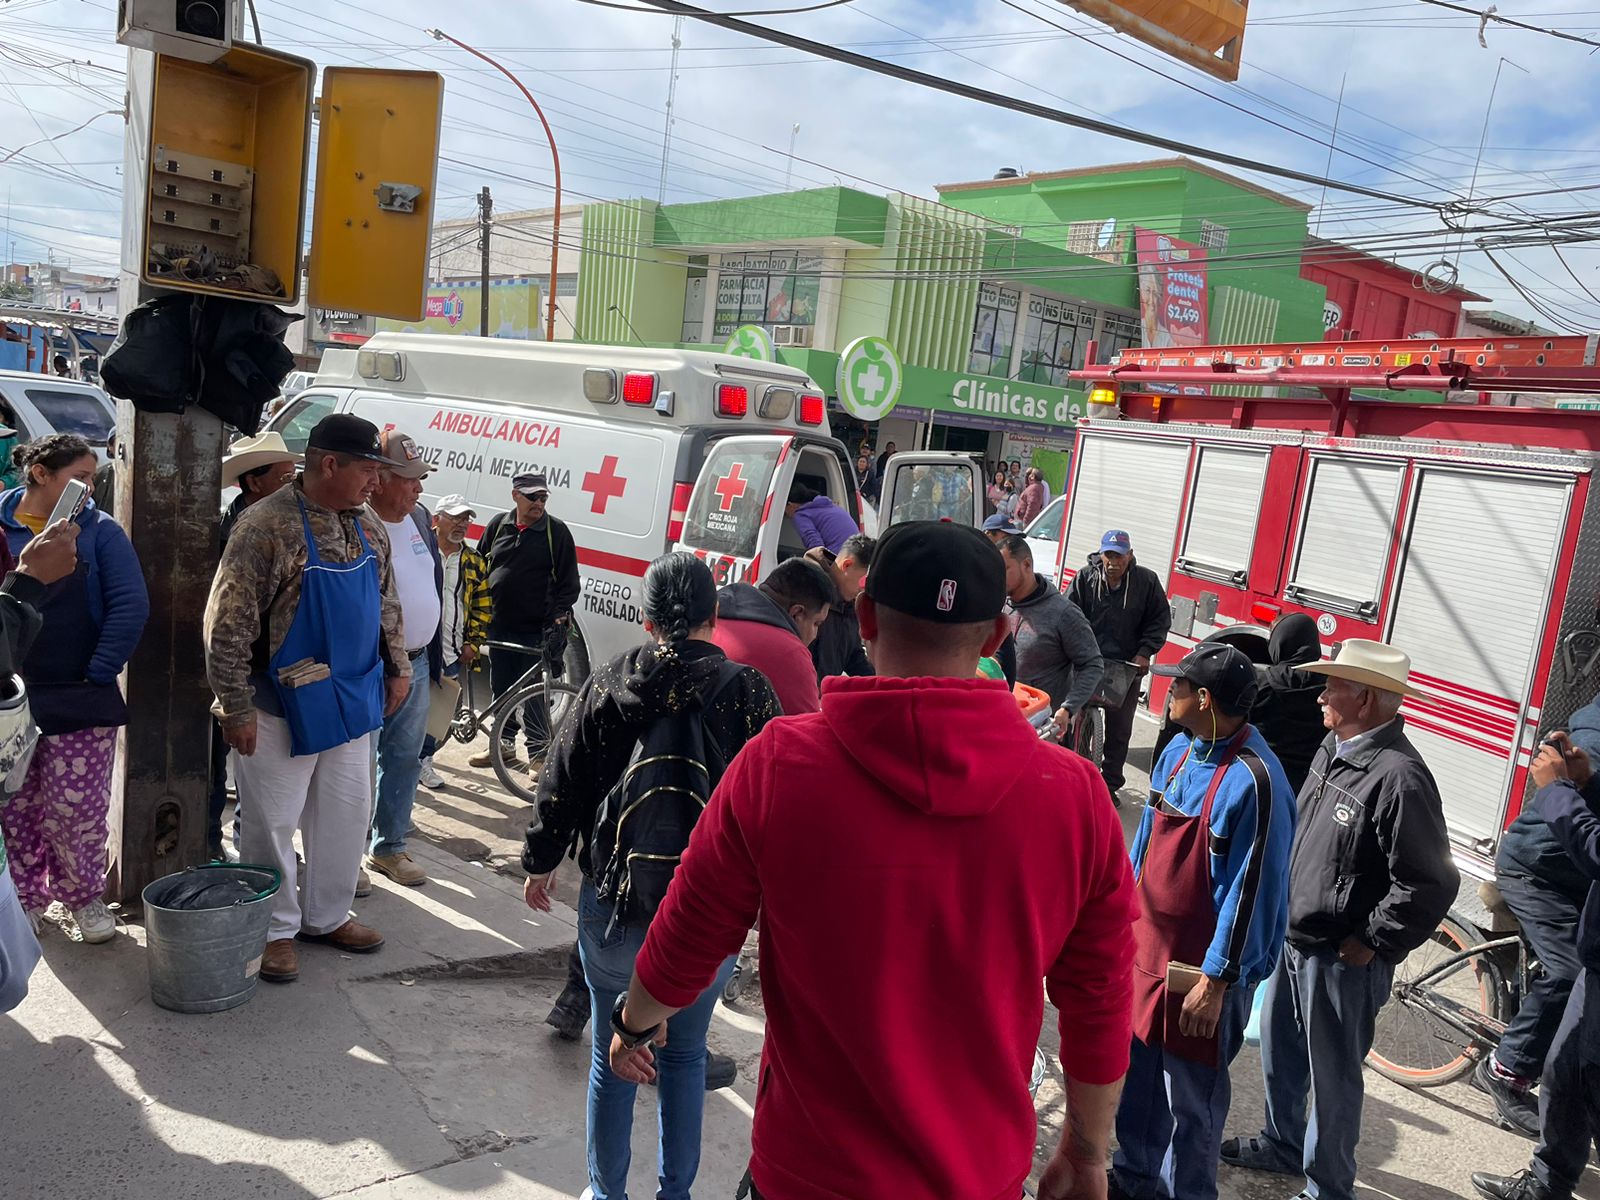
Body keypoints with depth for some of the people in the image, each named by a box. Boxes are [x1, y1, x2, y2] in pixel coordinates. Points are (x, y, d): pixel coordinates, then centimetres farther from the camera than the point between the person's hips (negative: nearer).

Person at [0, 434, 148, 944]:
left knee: (77, 808, 3)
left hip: (80, 701, -1)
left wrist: (99, 674, -10)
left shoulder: (99, 531, -2)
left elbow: (131, 606, -8)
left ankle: (84, 896, 23)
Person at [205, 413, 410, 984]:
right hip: (283, 706, -7)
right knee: (273, 821, 6)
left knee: (347, 813, 15)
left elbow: (386, 602, 17)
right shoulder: (266, 526, -18)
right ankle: (276, 929, 23)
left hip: (352, 702, 7)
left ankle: (328, 915, 33)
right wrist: (237, 708, -17)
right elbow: (227, 625, -17)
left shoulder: (367, 525, 4)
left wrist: (397, 667, 14)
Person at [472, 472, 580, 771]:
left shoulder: (557, 531, -4)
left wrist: (558, 619, -12)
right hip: (499, 626, 4)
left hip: (537, 631, -4)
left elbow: (570, 584, -3)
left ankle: (538, 753, 8)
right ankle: (504, 743, 31)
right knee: (500, 688, 15)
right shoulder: (498, 525, 6)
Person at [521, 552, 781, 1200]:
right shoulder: (747, 692, -10)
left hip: (612, 907, 1)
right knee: (685, 1055, 18)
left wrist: (540, 863, 16)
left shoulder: (606, 686, -6)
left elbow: (561, 786, 1)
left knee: (612, 1055, 17)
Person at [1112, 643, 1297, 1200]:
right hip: (1148, 946, 7)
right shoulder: (1179, 750, 1)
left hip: (1204, 968, -7)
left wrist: (1216, 981, -17)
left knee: (1191, 1097, 10)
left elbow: (1251, 891, -21)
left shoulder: (1253, 781, -24)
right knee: (1137, 1071, 21)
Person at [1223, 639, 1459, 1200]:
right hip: (1295, 940, 9)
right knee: (1278, 1051, 25)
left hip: (1340, 959, -9)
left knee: (1332, 1076, 10)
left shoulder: (1399, 777, -26)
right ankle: (1282, 1144, 47)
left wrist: (1369, 944, -18)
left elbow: (1430, 885, -27)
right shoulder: (1334, 749, 3)